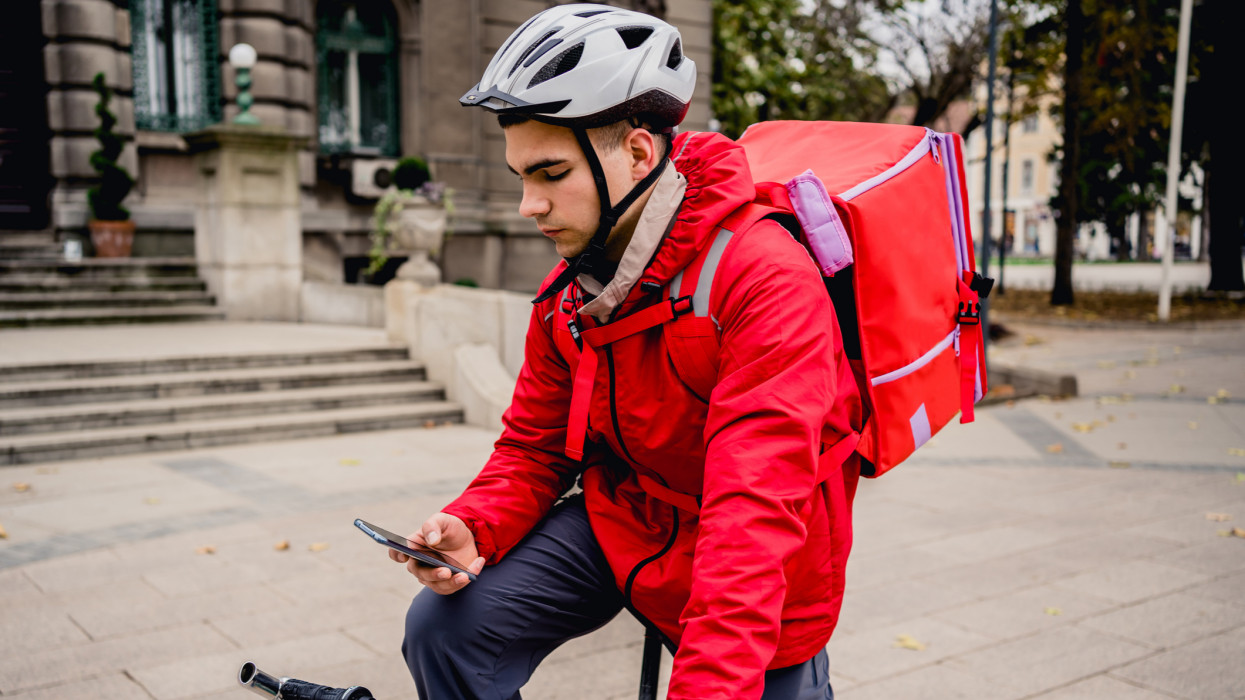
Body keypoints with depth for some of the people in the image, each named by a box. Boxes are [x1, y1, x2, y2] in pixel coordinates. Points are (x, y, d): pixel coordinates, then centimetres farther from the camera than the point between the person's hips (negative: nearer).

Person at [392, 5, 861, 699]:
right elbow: (533, 445, 4)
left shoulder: (767, 281, -27)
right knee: (447, 627, -14)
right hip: (623, 522, 5)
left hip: (758, 586, -4)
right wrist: (474, 528, -17)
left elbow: (754, 515, -34)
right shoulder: (568, 295, -3)